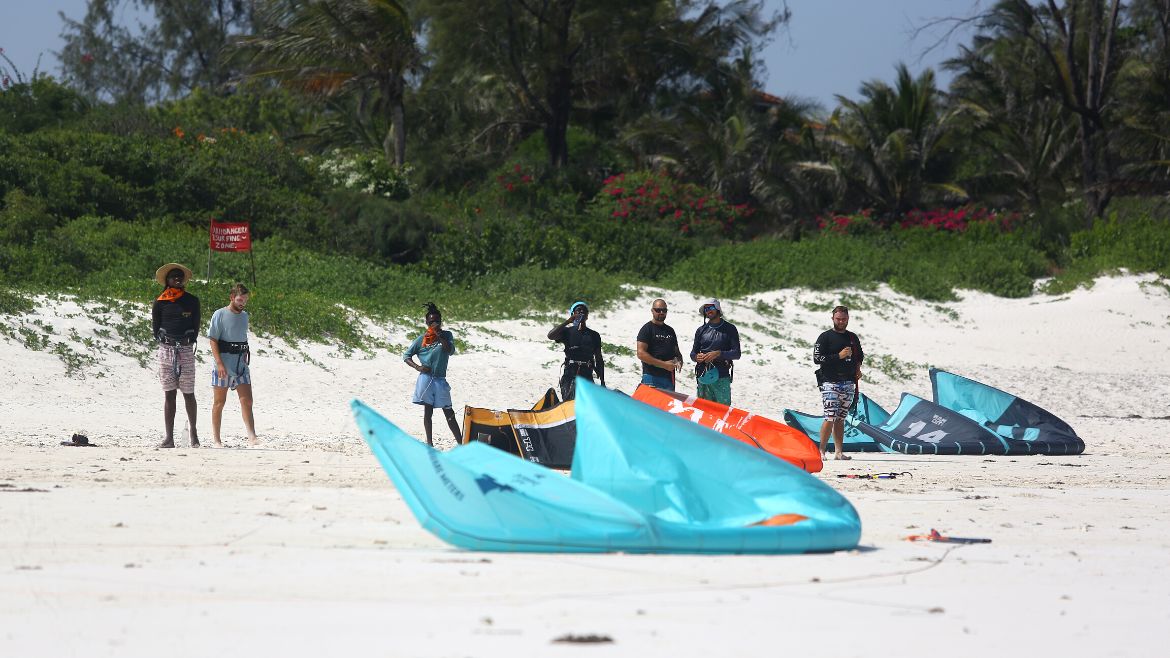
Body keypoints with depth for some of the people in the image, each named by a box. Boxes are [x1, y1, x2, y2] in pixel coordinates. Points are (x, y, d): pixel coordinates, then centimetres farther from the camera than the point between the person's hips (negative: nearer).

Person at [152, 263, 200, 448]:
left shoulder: (192, 301, 7)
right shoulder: (160, 302, 7)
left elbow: (196, 325, 10)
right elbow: (155, 326, 11)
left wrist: (189, 342, 2)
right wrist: (164, 342, 3)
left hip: (186, 349, -1)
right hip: (166, 350, 1)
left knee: (189, 394, 1)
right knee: (169, 394, 0)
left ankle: (193, 433, 16)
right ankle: (169, 437, -1)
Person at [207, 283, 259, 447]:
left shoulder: (244, 316, 14)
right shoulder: (220, 315, -6)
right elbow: (212, 340, -9)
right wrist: (219, 363, -17)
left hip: (241, 365, 5)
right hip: (223, 366, -5)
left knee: (247, 401, -4)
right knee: (219, 402, 3)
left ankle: (252, 437, -9)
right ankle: (217, 440, 8)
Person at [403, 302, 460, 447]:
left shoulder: (447, 335, 4)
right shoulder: (421, 339, 2)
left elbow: (450, 351, -12)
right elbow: (406, 356, 6)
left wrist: (439, 336, -16)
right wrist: (417, 367, -9)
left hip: (440, 380, 1)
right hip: (426, 378, -1)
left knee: (449, 412, 3)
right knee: (427, 411, 2)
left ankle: (460, 442, 4)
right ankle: (429, 443, 8)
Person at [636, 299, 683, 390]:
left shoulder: (670, 331, 19)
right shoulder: (647, 329, -3)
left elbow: (676, 351, 27)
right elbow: (641, 354, -13)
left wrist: (679, 361, 2)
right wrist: (664, 364, -16)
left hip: (669, 378, 7)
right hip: (652, 378, -7)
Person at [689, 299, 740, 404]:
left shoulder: (730, 329, 6)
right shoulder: (701, 330, 16)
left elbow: (736, 354, -1)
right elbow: (693, 353, 19)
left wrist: (718, 354, -18)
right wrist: (697, 357, -6)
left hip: (722, 378, -3)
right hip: (703, 377, 3)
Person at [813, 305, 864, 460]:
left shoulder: (853, 338, 16)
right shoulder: (825, 337, -1)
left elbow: (860, 355, 30)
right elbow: (817, 358, -10)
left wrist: (858, 367, 9)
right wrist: (839, 356, -15)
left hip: (848, 383, 5)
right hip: (830, 382, -5)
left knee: (841, 419, 8)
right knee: (830, 417, -14)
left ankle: (839, 452, 9)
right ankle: (822, 450, -9)